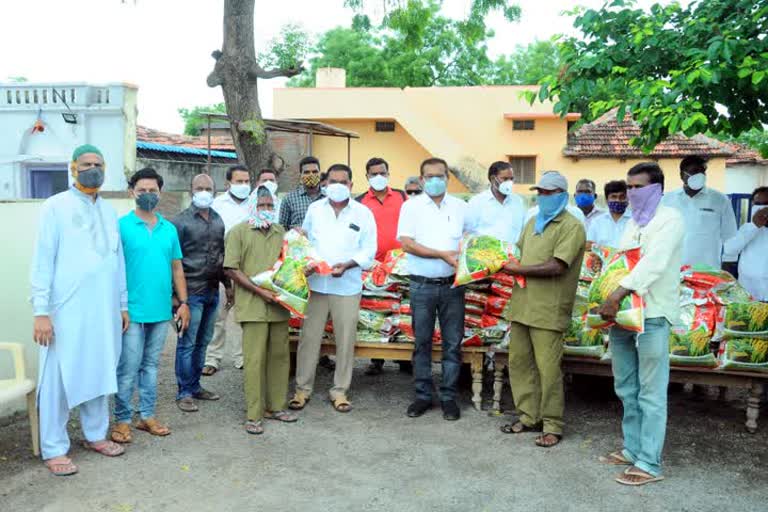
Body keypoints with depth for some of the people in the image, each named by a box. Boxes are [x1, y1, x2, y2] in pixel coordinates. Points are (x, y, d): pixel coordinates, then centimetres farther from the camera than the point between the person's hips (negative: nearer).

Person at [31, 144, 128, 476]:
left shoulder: (109, 211, 13)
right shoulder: (56, 206, -3)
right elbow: (42, 261, -7)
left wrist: (123, 305, 15)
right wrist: (40, 311, -13)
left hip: (104, 311, 5)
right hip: (67, 310, -5)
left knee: (99, 374, 13)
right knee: (59, 379, 2)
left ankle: (96, 435, 27)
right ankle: (54, 449, 13)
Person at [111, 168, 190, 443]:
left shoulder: (169, 229, 9)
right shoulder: (121, 226, -4)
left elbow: (177, 268, 14)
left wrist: (183, 302, 8)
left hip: (161, 311, 5)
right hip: (132, 311, -4)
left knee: (151, 366, 15)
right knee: (128, 369, 1)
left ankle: (147, 415, 25)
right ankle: (122, 420, 15)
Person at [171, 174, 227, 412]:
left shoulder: (218, 220, 11)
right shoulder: (181, 221, -6)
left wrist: (227, 284, 19)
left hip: (212, 291, 6)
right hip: (191, 291, -6)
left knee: (202, 342, 14)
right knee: (187, 343, 0)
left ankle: (195, 386, 25)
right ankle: (184, 393, 11)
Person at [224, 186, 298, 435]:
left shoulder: (281, 232, 15)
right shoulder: (239, 232, -1)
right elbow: (231, 269, -7)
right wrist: (258, 290, -14)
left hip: (279, 305, 5)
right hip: (253, 306, -5)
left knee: (280, 356, 11)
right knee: (254, 359, -3)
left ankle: (275, 407, 25)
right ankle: (253, 415, 6)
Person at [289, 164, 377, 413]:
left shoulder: (363, 213, 1)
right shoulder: (314, 209, 9)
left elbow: (368, 251, 0)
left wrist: (346, 265, -15)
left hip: (347, 285, -1)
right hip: (315, 283, 1)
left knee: (345, 340, 5)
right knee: (309, 337, 4)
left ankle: (340, 391, 19)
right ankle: (303, 388, 18)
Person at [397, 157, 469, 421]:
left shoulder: (461, 207, 9)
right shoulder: (412, 206, 1)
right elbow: (406, 243, -8)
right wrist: (442, 254, -15)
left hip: (453, 284, 2)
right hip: (422, 285, -1)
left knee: (453, 343, 5)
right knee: (422, 342, 7)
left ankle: (449, 397, 17)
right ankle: (422, 395, 19)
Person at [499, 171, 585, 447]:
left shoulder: (571, 227, -8)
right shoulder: (533, 222, 17)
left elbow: (556, 267, -17)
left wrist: (519, 270, -11)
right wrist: (506, 264, 3)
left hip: (548, 310, -7)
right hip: (522, 304, 7)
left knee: (548, 369, -2)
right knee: (519, 362, 11)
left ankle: (552, 426, 12)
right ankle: (529, 416, 24)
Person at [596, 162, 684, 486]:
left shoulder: (670, 219, -6)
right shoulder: (633, 222, 19)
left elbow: (653, 263, -20)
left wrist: (617, 294, -29)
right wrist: (609, 301, 1)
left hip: (651, 315, -8)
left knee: (651, 394, -1)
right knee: (626, 390, 15)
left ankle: (649, 464, 6)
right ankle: (633, 449, 27)